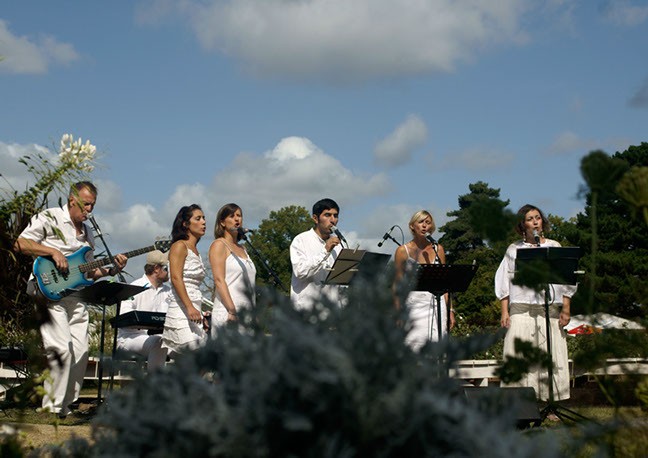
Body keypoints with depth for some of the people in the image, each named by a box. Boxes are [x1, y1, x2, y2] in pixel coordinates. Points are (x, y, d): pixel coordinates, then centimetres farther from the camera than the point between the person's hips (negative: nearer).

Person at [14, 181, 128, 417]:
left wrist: (112, 269, 7)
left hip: (76, 297, 7)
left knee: (81, 353, 2)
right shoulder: (49, 218, 0)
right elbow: (20, 244, -8)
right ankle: (52, 407, -9)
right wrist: (53, 251, -17)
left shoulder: (87, 231, 21)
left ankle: (66, 405, 13)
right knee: (62, 348, -19)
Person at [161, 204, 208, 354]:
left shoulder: (195, 251, 21)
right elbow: (176, 279, -16)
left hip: (194, 312, 8)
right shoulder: (179, 246, -4)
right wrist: (190, 308, -25)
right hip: (181, 312, -8)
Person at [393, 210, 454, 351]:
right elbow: (397, 285, 3)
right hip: (415, 304, -2)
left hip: (437, 304, 3)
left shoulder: (438, 249, 11)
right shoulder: (403, 251, 3)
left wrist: (450, 310, 7)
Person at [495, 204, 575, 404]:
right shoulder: (514, 249, 12)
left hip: (549, 307, 1)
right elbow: (504, 282, 9)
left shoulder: (554, 247, 13)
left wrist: (565, 309, 1)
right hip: (521, 310, 0)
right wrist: (504, 311, 0)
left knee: (550, 356, -4)